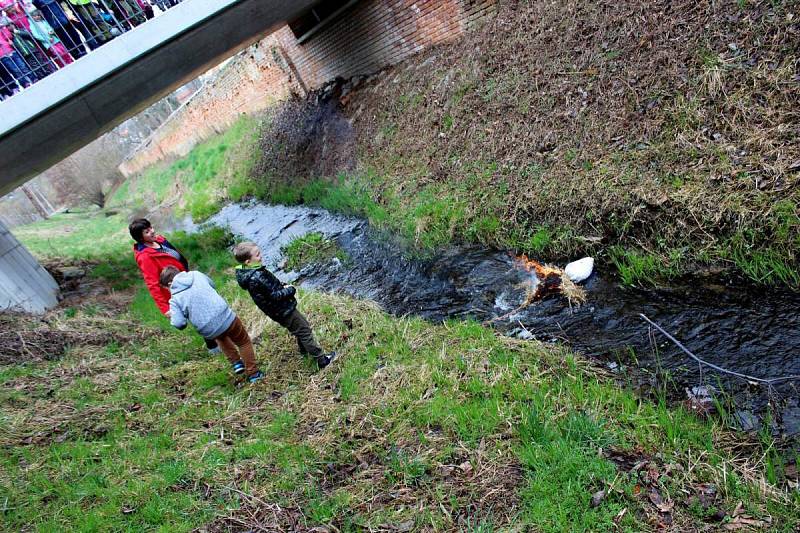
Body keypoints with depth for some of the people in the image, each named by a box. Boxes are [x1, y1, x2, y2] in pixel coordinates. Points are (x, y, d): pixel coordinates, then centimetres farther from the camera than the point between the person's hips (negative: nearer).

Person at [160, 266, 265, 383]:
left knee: (221, 336, 37)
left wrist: (172, 317, 12)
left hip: (209, 330, 0)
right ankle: (253, 373, 23)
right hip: (226, 317, 0)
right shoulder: (196, 274, 5)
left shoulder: (175, 299, -2)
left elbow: (179, 324, -8)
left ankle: (236, 363, 34)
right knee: (244, 342, 24)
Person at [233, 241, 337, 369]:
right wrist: (290, 290, -11)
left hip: (280, 310, 10)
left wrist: (283, 286, 0)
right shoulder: (257, 278, -32)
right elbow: (275, 295, -27)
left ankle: (304, 350, 46)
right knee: (305, 331, 0)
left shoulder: (248, 272, -1)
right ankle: (321, 360, 9)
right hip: (284, 311, -10)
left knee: (303, 325, 27)